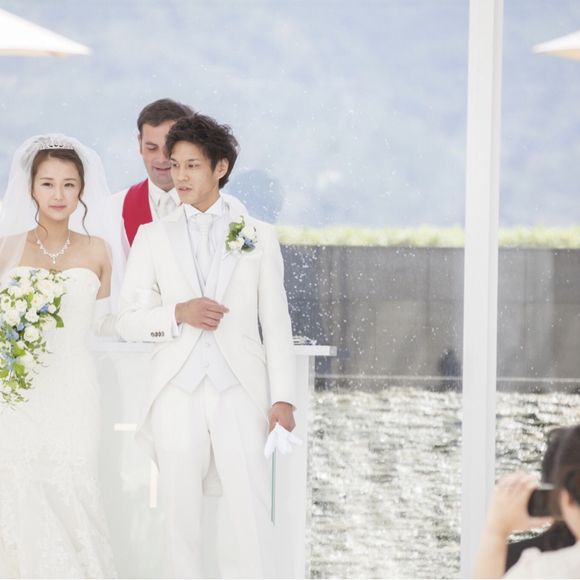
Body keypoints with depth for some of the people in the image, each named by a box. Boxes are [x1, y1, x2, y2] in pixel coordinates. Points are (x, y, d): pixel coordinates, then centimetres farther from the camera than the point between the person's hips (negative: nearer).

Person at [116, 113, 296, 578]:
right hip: (177, 394, 2)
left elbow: (276, 322, 6)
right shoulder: (152, 237, 11)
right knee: (180, 513, 3)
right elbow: (128, 321, 9)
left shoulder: (258, 236, 9)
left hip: (240, 390, -1)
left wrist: (283, 398, -3)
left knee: (251, 515, -11)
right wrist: (178, 313, -10)